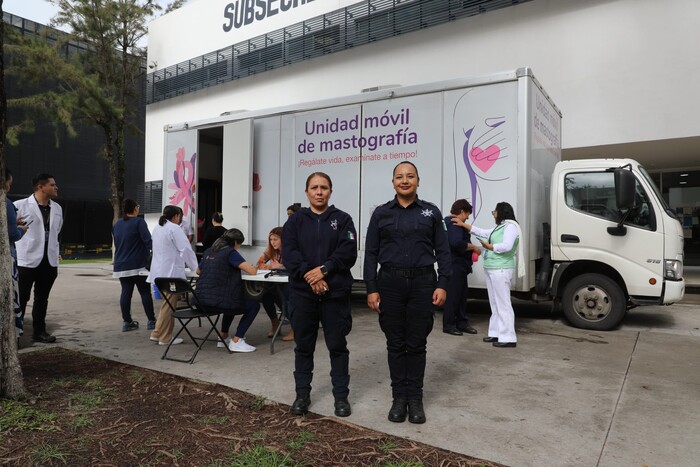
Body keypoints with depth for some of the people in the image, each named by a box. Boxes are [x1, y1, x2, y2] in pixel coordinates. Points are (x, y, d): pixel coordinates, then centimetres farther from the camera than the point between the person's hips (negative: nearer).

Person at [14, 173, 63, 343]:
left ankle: (39, 331, 22)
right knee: (21, 298, 2)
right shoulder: (20, 206, -7)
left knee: (42, 299, 13)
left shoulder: (57, 208, 11)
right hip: (26, 260, -5)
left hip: (49, 261, 5)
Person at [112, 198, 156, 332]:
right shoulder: (138, 222, -10)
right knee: (145, 292, 0)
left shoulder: (117, 224, 13)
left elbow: (116, 243, 22)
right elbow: (147, 240, -17)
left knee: (126, 292, 7)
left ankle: (126, 322, 9)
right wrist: (149, 254, -4)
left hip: (121, 265, 6)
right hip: (138, 265, -6)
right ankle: (151, 321, 4)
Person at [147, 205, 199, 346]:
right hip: (171, 272, -9)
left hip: (159, 271, 9)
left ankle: (158, 333, 19)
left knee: (168, 304, 17)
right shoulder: (174, 228, -12)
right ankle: (164, 337, 5)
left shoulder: (157, 228, 16)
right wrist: (195, 268, -4)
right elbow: (186, 249, -13)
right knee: (168, 305, -1)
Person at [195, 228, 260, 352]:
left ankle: (223, 338, 35)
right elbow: (252, 271, -15)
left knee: (232, 301, 36)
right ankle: (236, 341, 5)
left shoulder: (209, 252, 14)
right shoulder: (230, 252, -8)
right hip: (216, 301, -8)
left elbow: (198, 271, 32)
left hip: (201, 300, 8)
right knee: (254, 305, 10)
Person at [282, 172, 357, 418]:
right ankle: (302, 394, 25)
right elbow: (289, 253, -4)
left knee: (337, 345, 7)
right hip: (303, 292, 1)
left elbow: (348, 252, -6)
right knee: (304, 345, 11)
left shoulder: (342, 219, 5)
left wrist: (324, 270, -17)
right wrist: (309, 276, -16)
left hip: (335, 292, -1)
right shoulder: (295, 220, 8)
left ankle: (341, 395, 19)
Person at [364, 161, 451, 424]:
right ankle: (399, 397, 21)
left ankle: (415, 398, 20)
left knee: (417, 344, 6)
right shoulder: (381, 213, 5)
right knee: (395, 344, 8)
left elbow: (442, 251, 4)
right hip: (390, 283, 1)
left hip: (422, 283, 0)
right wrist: (371, 289, -3)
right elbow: (371, 253, 3)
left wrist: (442, 284, -5)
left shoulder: (431, 212, 5)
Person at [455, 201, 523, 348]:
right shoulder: (499, 227, 20)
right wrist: (463, 224, 29)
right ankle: (496, 333, 18)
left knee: (503, 303, -9)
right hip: (491, 270, 10)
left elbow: (507, 246, -21)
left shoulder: (511, 226, -8)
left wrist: (489, 246, -8)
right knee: (494, 303, 12)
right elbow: (481, 232, 27)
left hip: (501, 270, -10)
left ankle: (508, 338, -7)